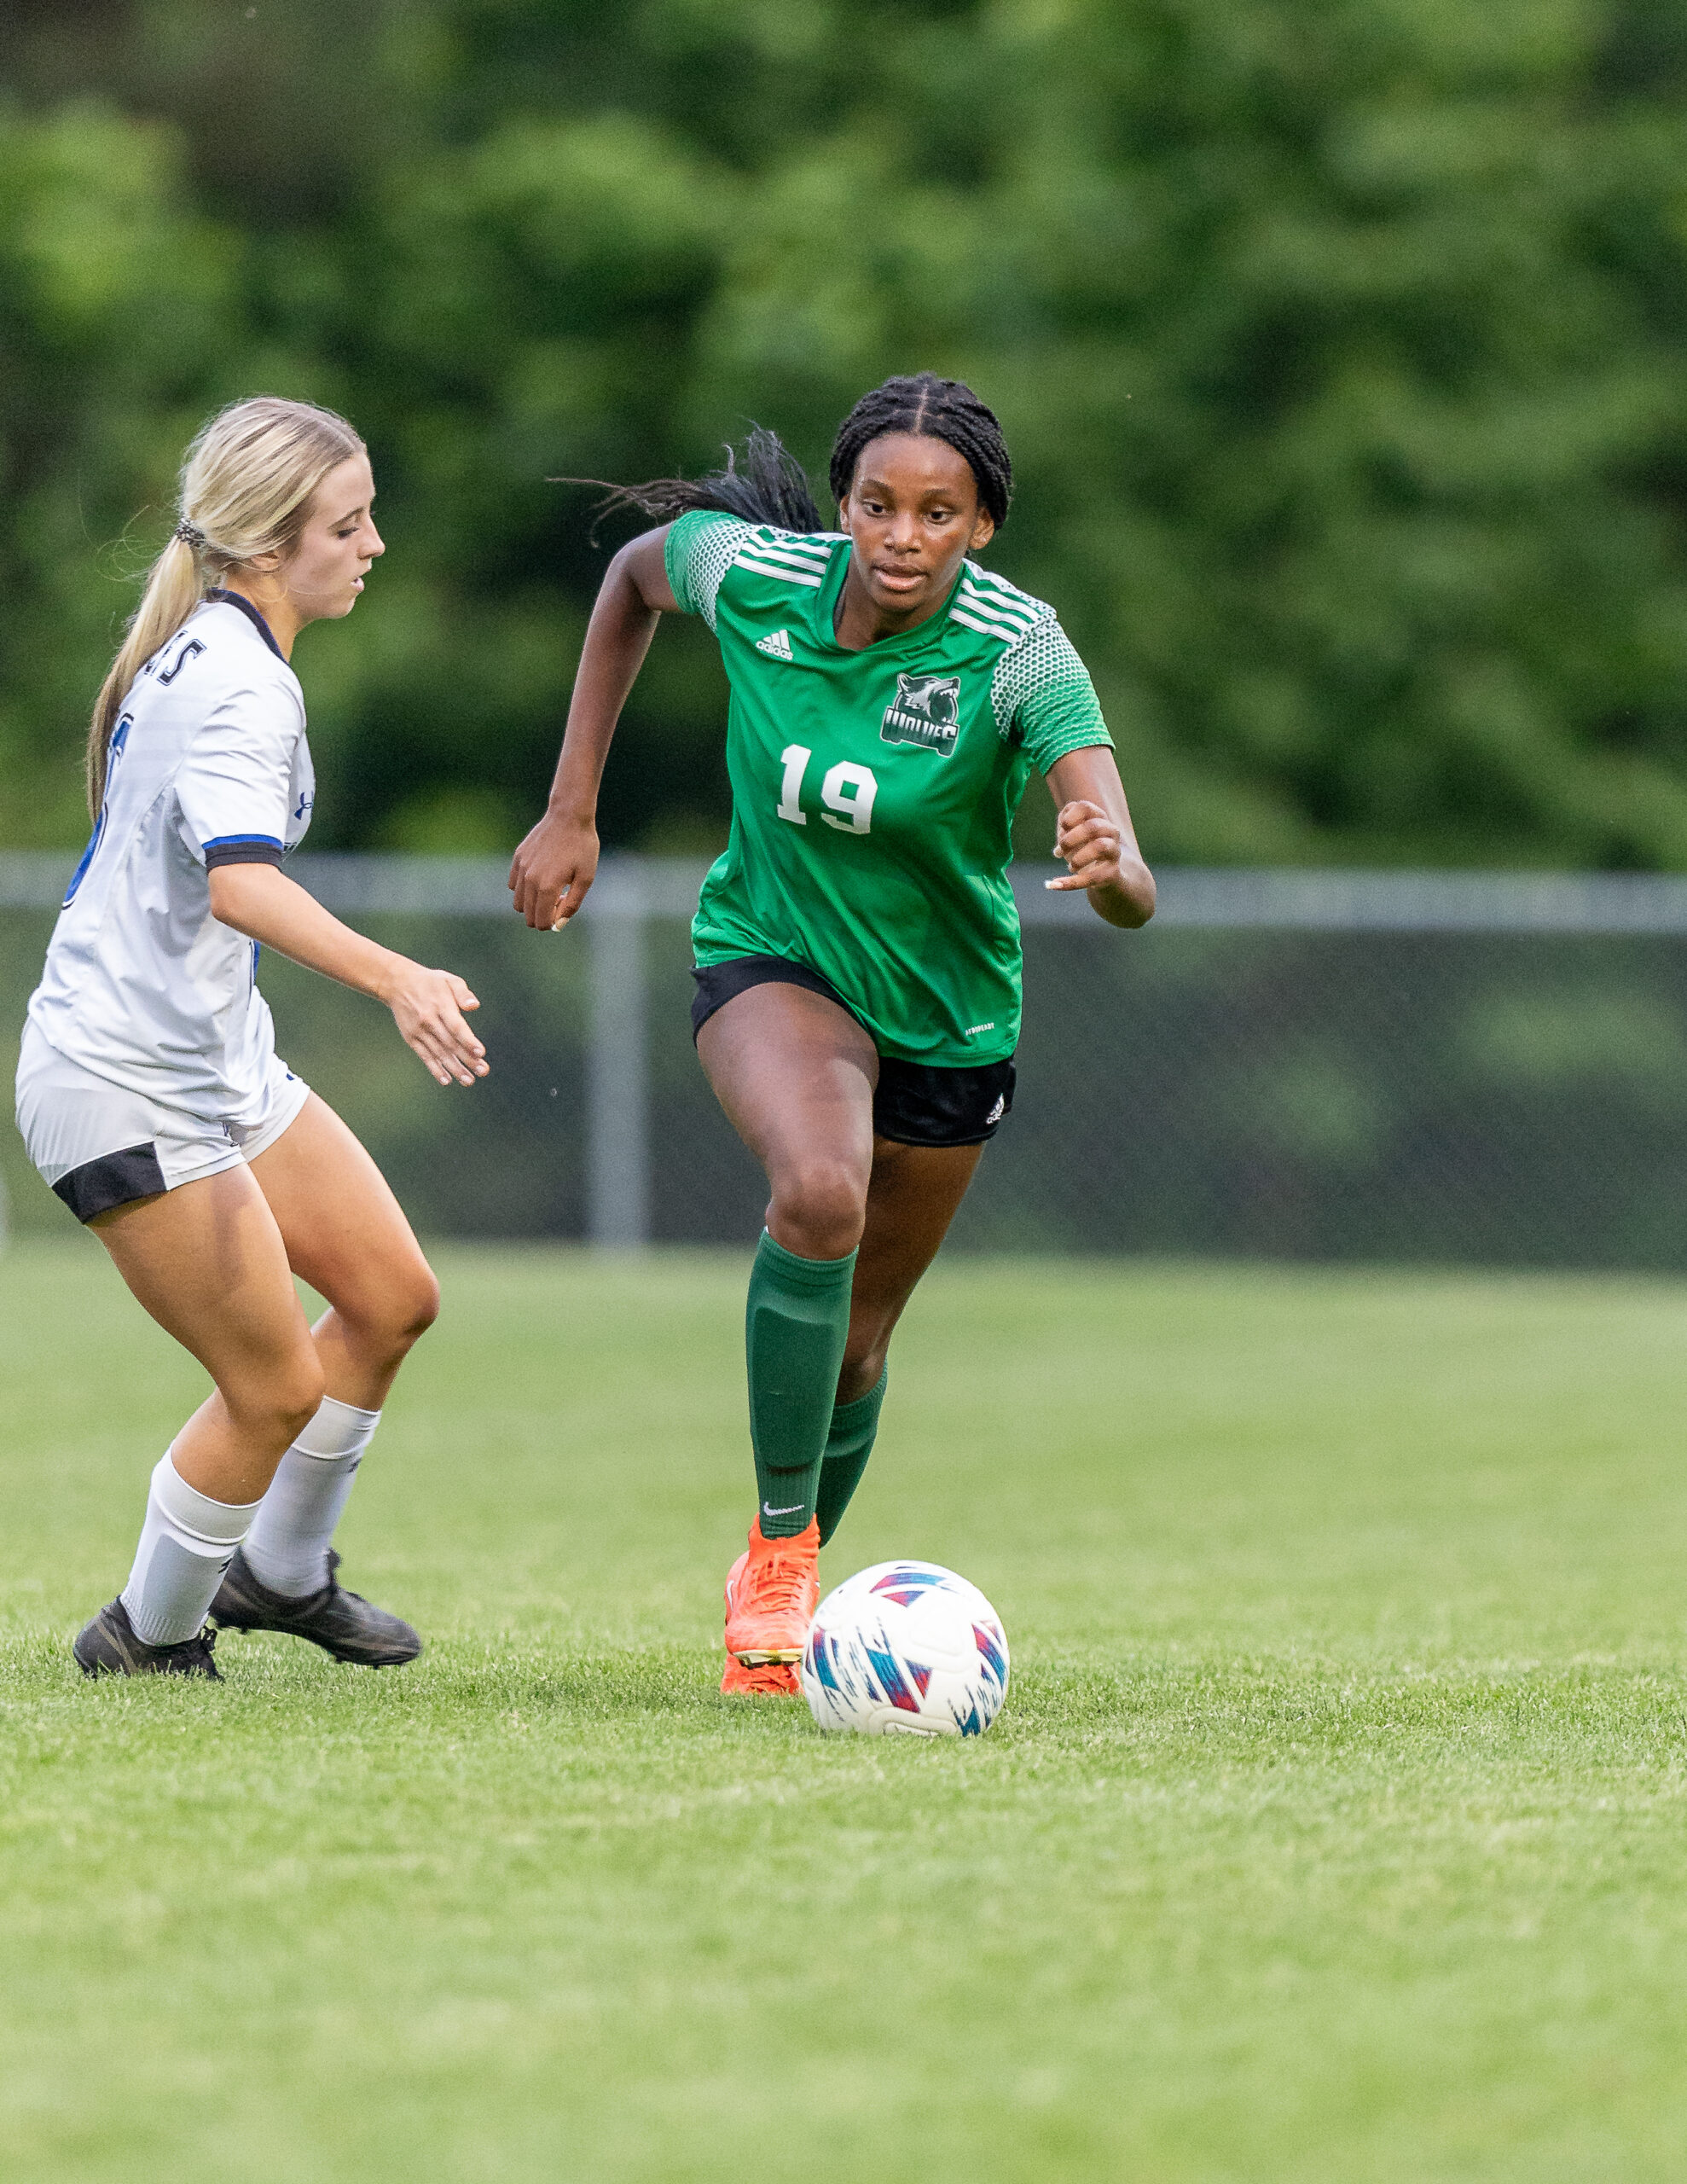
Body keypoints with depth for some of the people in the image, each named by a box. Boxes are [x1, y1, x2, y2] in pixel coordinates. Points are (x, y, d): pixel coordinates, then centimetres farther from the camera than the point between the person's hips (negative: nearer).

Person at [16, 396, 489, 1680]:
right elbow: (240, 883, -40)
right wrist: (394, 978, -53)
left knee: (393, 1297, 11)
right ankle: (147, 1640, 14)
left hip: (221, 1055, 10)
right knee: (277, 1389, -6)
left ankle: (281, 1574, 28)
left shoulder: (202, 647, 9)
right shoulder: (239, 683, -23)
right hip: (127, 1085, -10)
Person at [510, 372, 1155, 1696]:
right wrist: (573, 812, 2)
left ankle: (789, 1588, 43)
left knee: (853, 1346, 14)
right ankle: (778, 1542, -17)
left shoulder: (1022, 655, -28)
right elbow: (633, 576, 3)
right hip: (772, 957, -1)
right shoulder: (751, 573, -22)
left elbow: (1131, 893, -37)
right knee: (821, 1188, -33)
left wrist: (1112, 866, -62)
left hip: (948, 1015, 1)